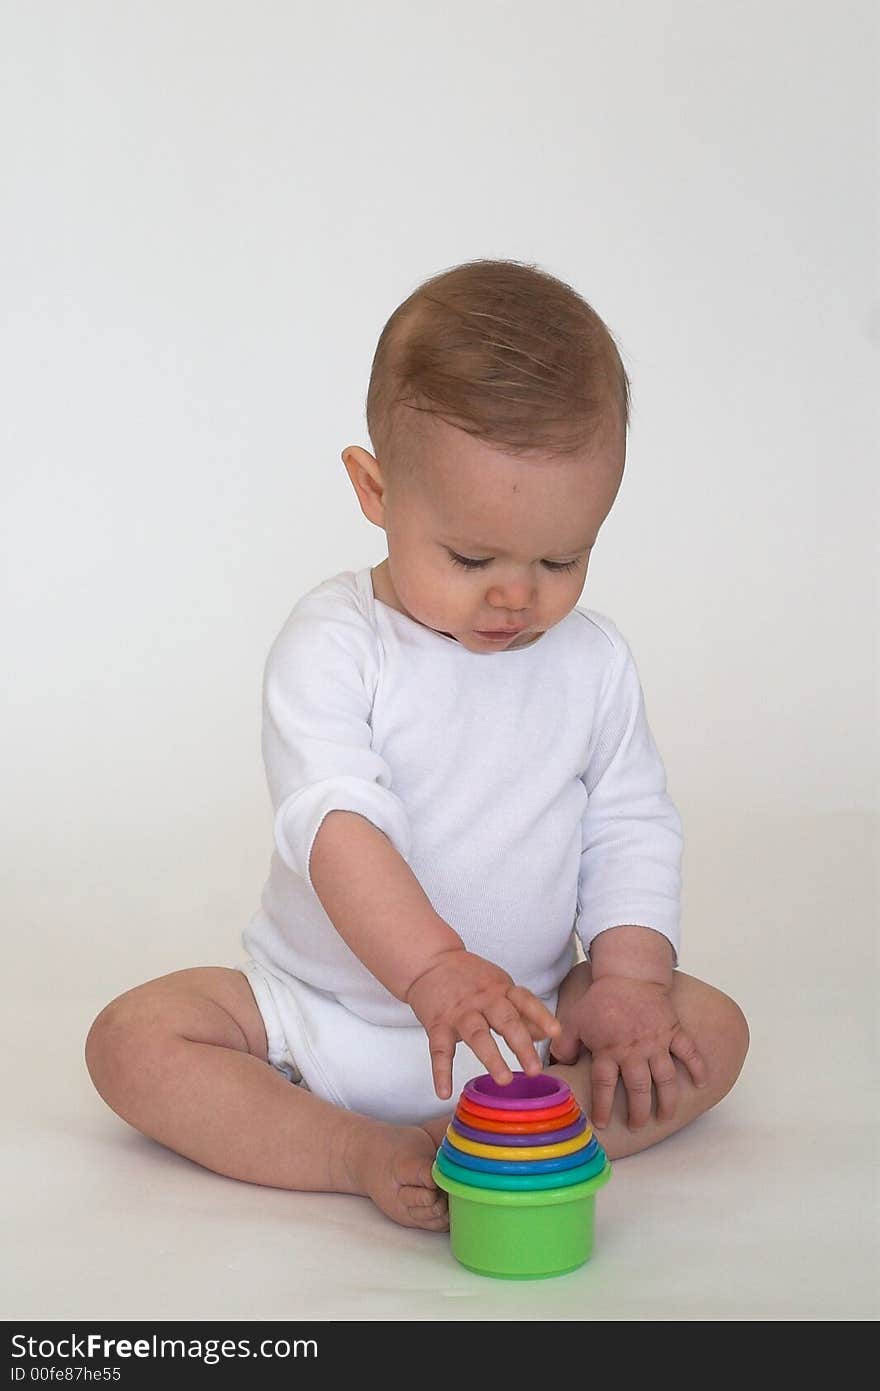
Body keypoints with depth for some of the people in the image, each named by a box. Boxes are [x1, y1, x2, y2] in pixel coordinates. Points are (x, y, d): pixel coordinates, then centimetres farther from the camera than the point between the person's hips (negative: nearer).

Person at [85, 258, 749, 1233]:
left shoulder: (594, 661, -1)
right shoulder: (331, 644, -14)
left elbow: (632, 828, 4)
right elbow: (337, 822, -26)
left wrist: (626, 978, -12)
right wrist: (434, 969, -40)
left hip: (530, 1021, 2)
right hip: (320, 1014, -2)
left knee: (711, 1031, -16)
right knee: (132, 1041, -20)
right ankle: (364, 1156, -27)